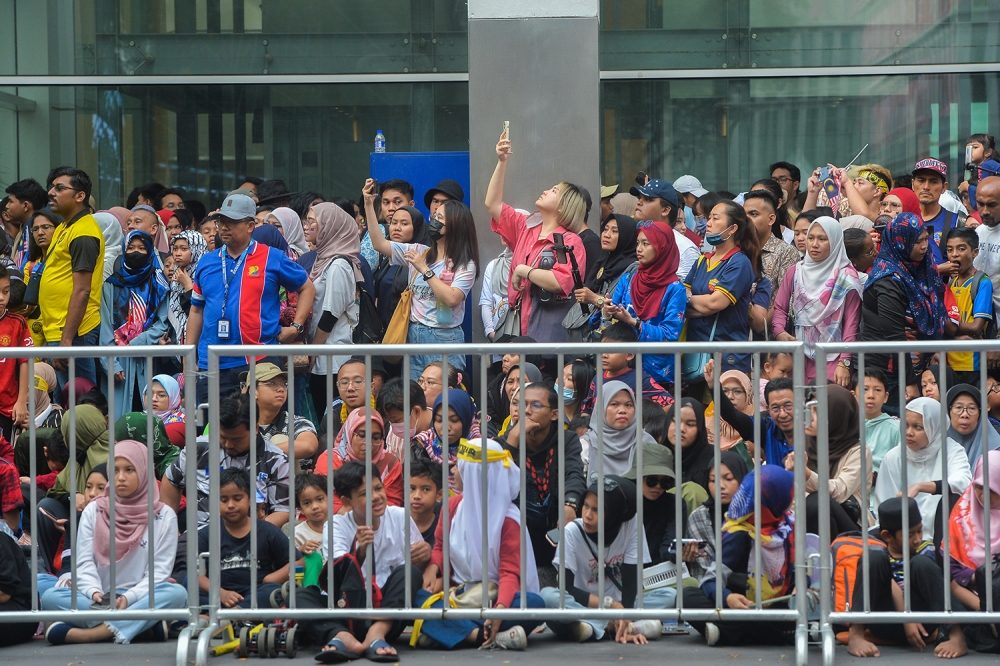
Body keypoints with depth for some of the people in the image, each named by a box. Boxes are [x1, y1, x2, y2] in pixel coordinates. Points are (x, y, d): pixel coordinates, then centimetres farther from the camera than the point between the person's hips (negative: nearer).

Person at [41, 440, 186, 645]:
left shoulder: (164, 516, 5)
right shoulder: (93, 511, 10)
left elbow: (159, 571, -2)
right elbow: (84, 563, 2)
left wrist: (129, 597, -19)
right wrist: (95, 592, -19)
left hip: (141, 599, -1)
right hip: (100, 601, 1)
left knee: (177, 593, -32)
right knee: (50, 597, -26)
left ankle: (88, 632, -36)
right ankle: (144, 623, -33)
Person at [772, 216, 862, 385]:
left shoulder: (847, 277, -1)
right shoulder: (795, 273, 11)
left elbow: (851, 324, -4)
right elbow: (779, 308, 11)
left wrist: (844, 364, -11)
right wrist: (779, 332, -10)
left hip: (832, 362, -3)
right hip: (800, 359, 3)